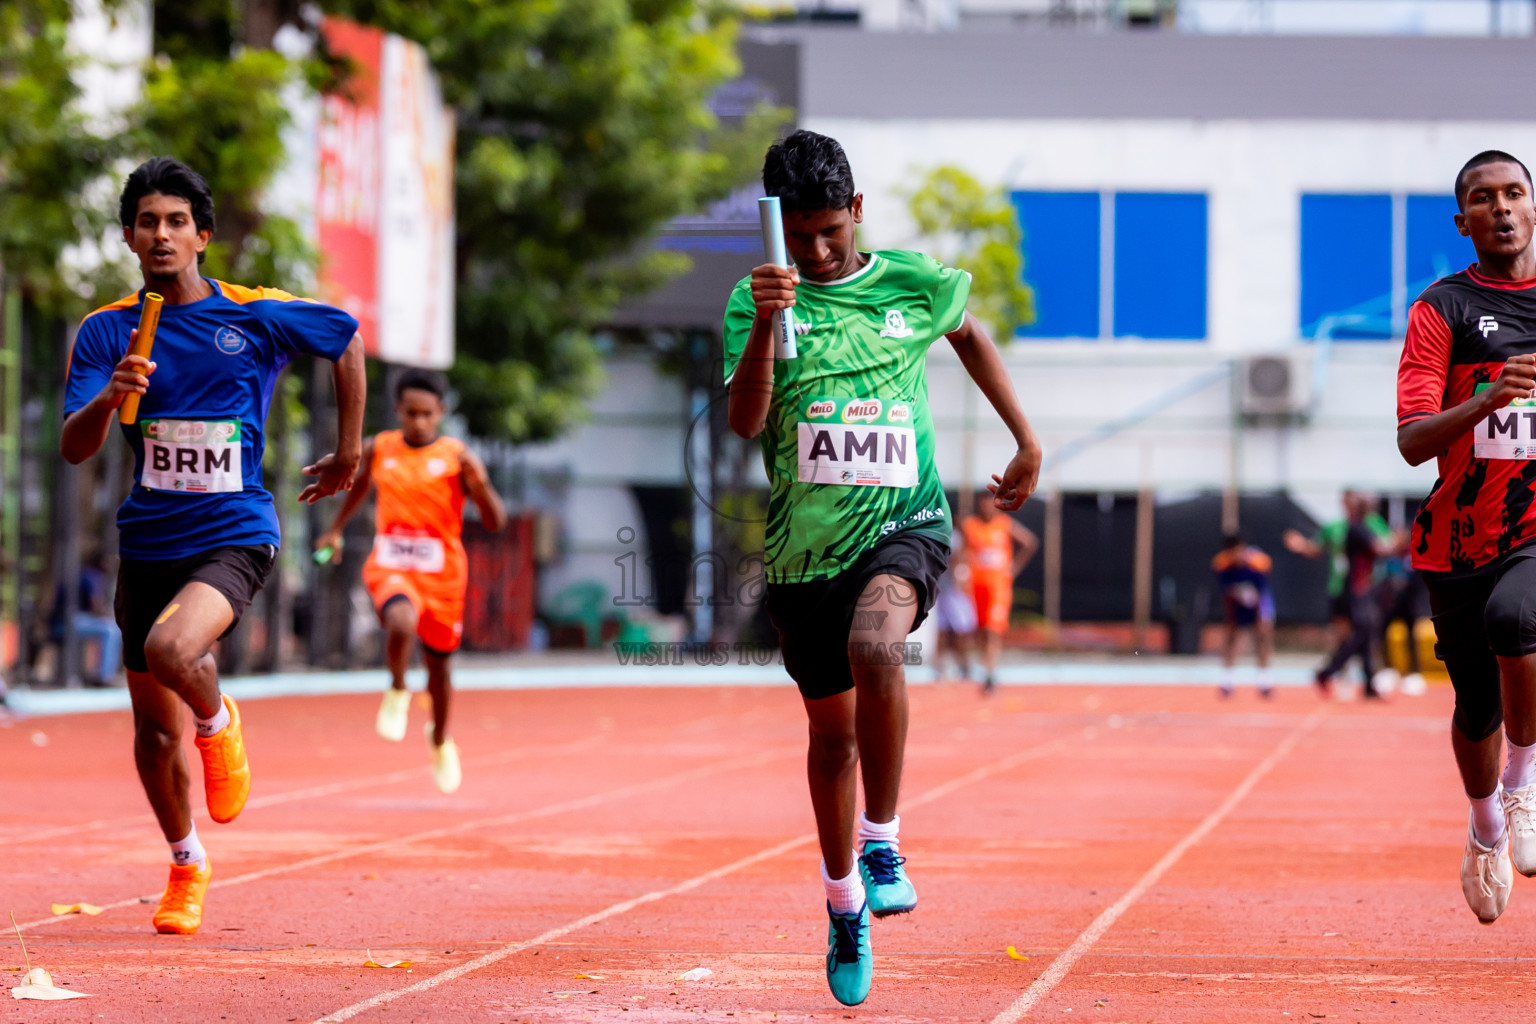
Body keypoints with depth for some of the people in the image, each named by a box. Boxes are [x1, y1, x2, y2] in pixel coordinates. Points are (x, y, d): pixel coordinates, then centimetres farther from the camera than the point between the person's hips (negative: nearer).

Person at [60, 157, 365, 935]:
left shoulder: (259, 316, -4)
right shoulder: (107, 332, -1)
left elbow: (347, 340, 14)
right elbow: (73, 448, -10)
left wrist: (349, 453, 16)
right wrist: (108, 399, -30)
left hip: (234, 535, -3)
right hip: (148, 542, 3)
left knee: (172, 650, -32)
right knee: (154, 729, 10)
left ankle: (218, 723, 4)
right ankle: (186, 868, 33)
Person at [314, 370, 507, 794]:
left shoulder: (456, 456, -8)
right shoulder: (377, 450, 0)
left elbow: (496, 523, -11)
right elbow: (360, 485, 24)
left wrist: (480, 484, -29)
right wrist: (336, 529, 29)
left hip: (441, 574, 0)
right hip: (390, 568, 0)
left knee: (438, 664, 15)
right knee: (401, 623, -33)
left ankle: (440, 740, 43)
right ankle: (397, 692, -3)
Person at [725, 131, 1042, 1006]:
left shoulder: (914, 283, 1)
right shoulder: (758, 300, -3)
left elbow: (970, 334, 23)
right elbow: (747, 421, -16)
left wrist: (1028, 443, 22)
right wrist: (766, 325, -30)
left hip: (905, 523, -1)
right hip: (804, 546, 2)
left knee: (875, 647, -33)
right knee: (832, 732, 11)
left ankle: (882, 844, -17)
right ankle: (844, 903, 33)